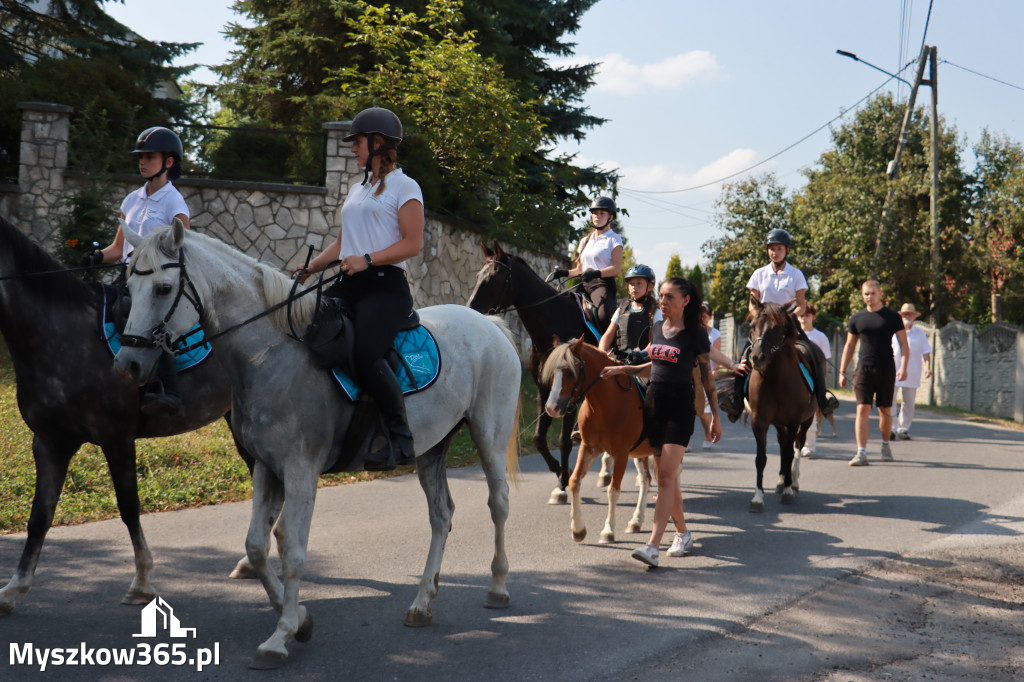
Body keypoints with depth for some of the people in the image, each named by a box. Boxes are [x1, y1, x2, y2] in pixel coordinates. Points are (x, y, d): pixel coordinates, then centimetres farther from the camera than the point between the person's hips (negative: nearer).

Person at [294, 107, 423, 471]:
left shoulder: (404, 187, 0)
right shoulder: (357, 190, 24)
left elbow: (412, 244, -9)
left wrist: (367, 260, -19)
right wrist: (309, 269, 10)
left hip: (386, 285, -8)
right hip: (349, 284, 8)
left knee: (366, 355, -29)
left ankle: (401, 439, -18)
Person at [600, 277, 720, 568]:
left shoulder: (696, 334, -5)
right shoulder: (657, 329, 11)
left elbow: (707, 376, 0)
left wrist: (715, 415, 2)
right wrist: (622, 369, 12)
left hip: (680, 407, -6)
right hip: (654, 404, 6)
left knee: (667, 475, -13)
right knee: (667, 476, 12)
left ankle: (652, 546, -20)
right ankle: (683, 533, 29)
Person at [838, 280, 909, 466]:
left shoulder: (892, 317, 3)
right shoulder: (857, 318, 9)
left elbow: (904, 344, 3)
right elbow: (849, 346, 16)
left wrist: (903, 367, -11)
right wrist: (842, 371, 11)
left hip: (886, 369, -1)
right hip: (864, 368, 1)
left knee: (885, 411, 8)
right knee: (862, 409, -10)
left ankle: (885, 444, 32)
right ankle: (861, 452, -13)